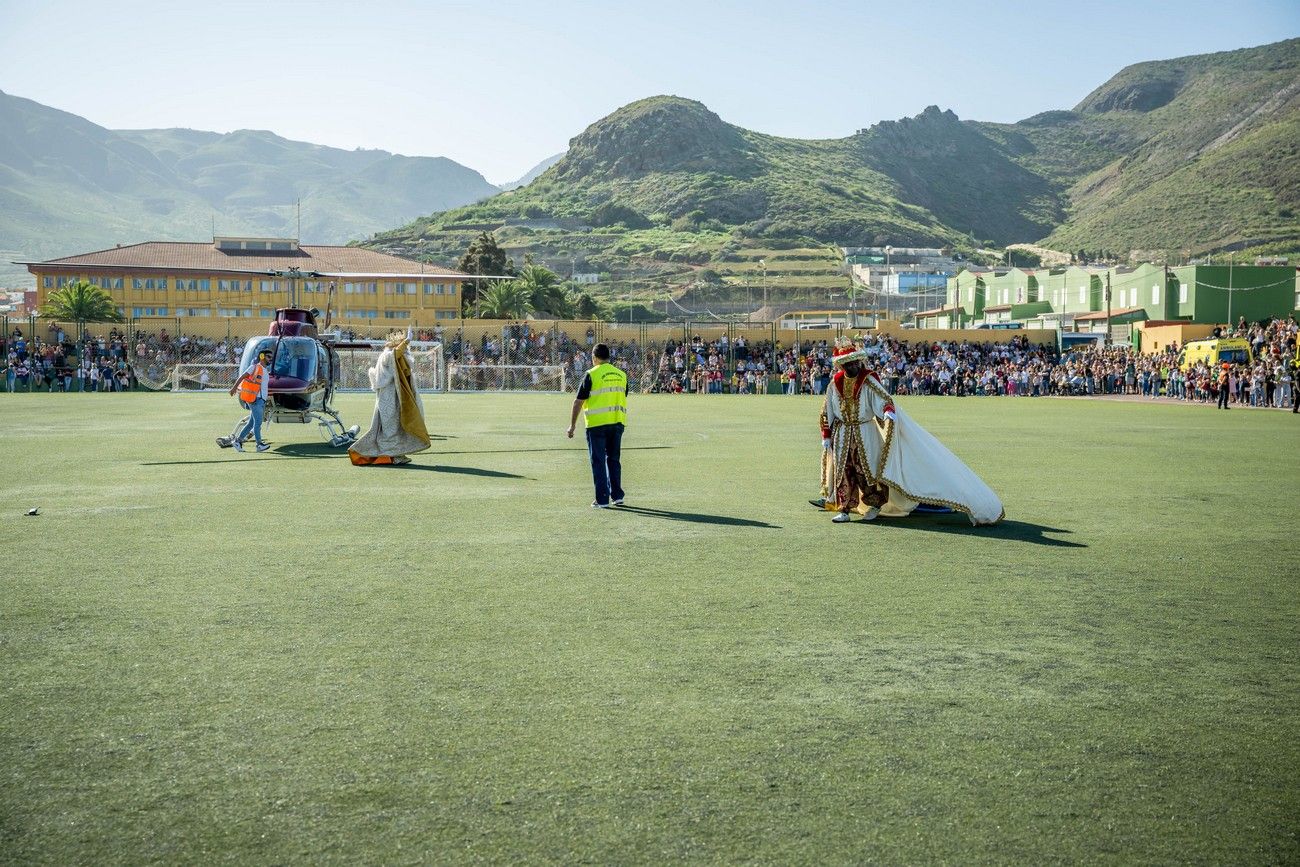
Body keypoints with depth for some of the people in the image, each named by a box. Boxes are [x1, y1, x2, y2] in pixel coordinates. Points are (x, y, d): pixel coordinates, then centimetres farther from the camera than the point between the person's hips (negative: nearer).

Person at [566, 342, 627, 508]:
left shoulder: (591, 375, -8)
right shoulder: (621, 375, 8)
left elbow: (578, 402, -7)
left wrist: (572, 426, -2)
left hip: (597, 424, -5)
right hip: (618, 423, 5)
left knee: (598, 462, 2)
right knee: (614, 460, 16)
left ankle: (602, 499, 2)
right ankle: (617, 496, 18)